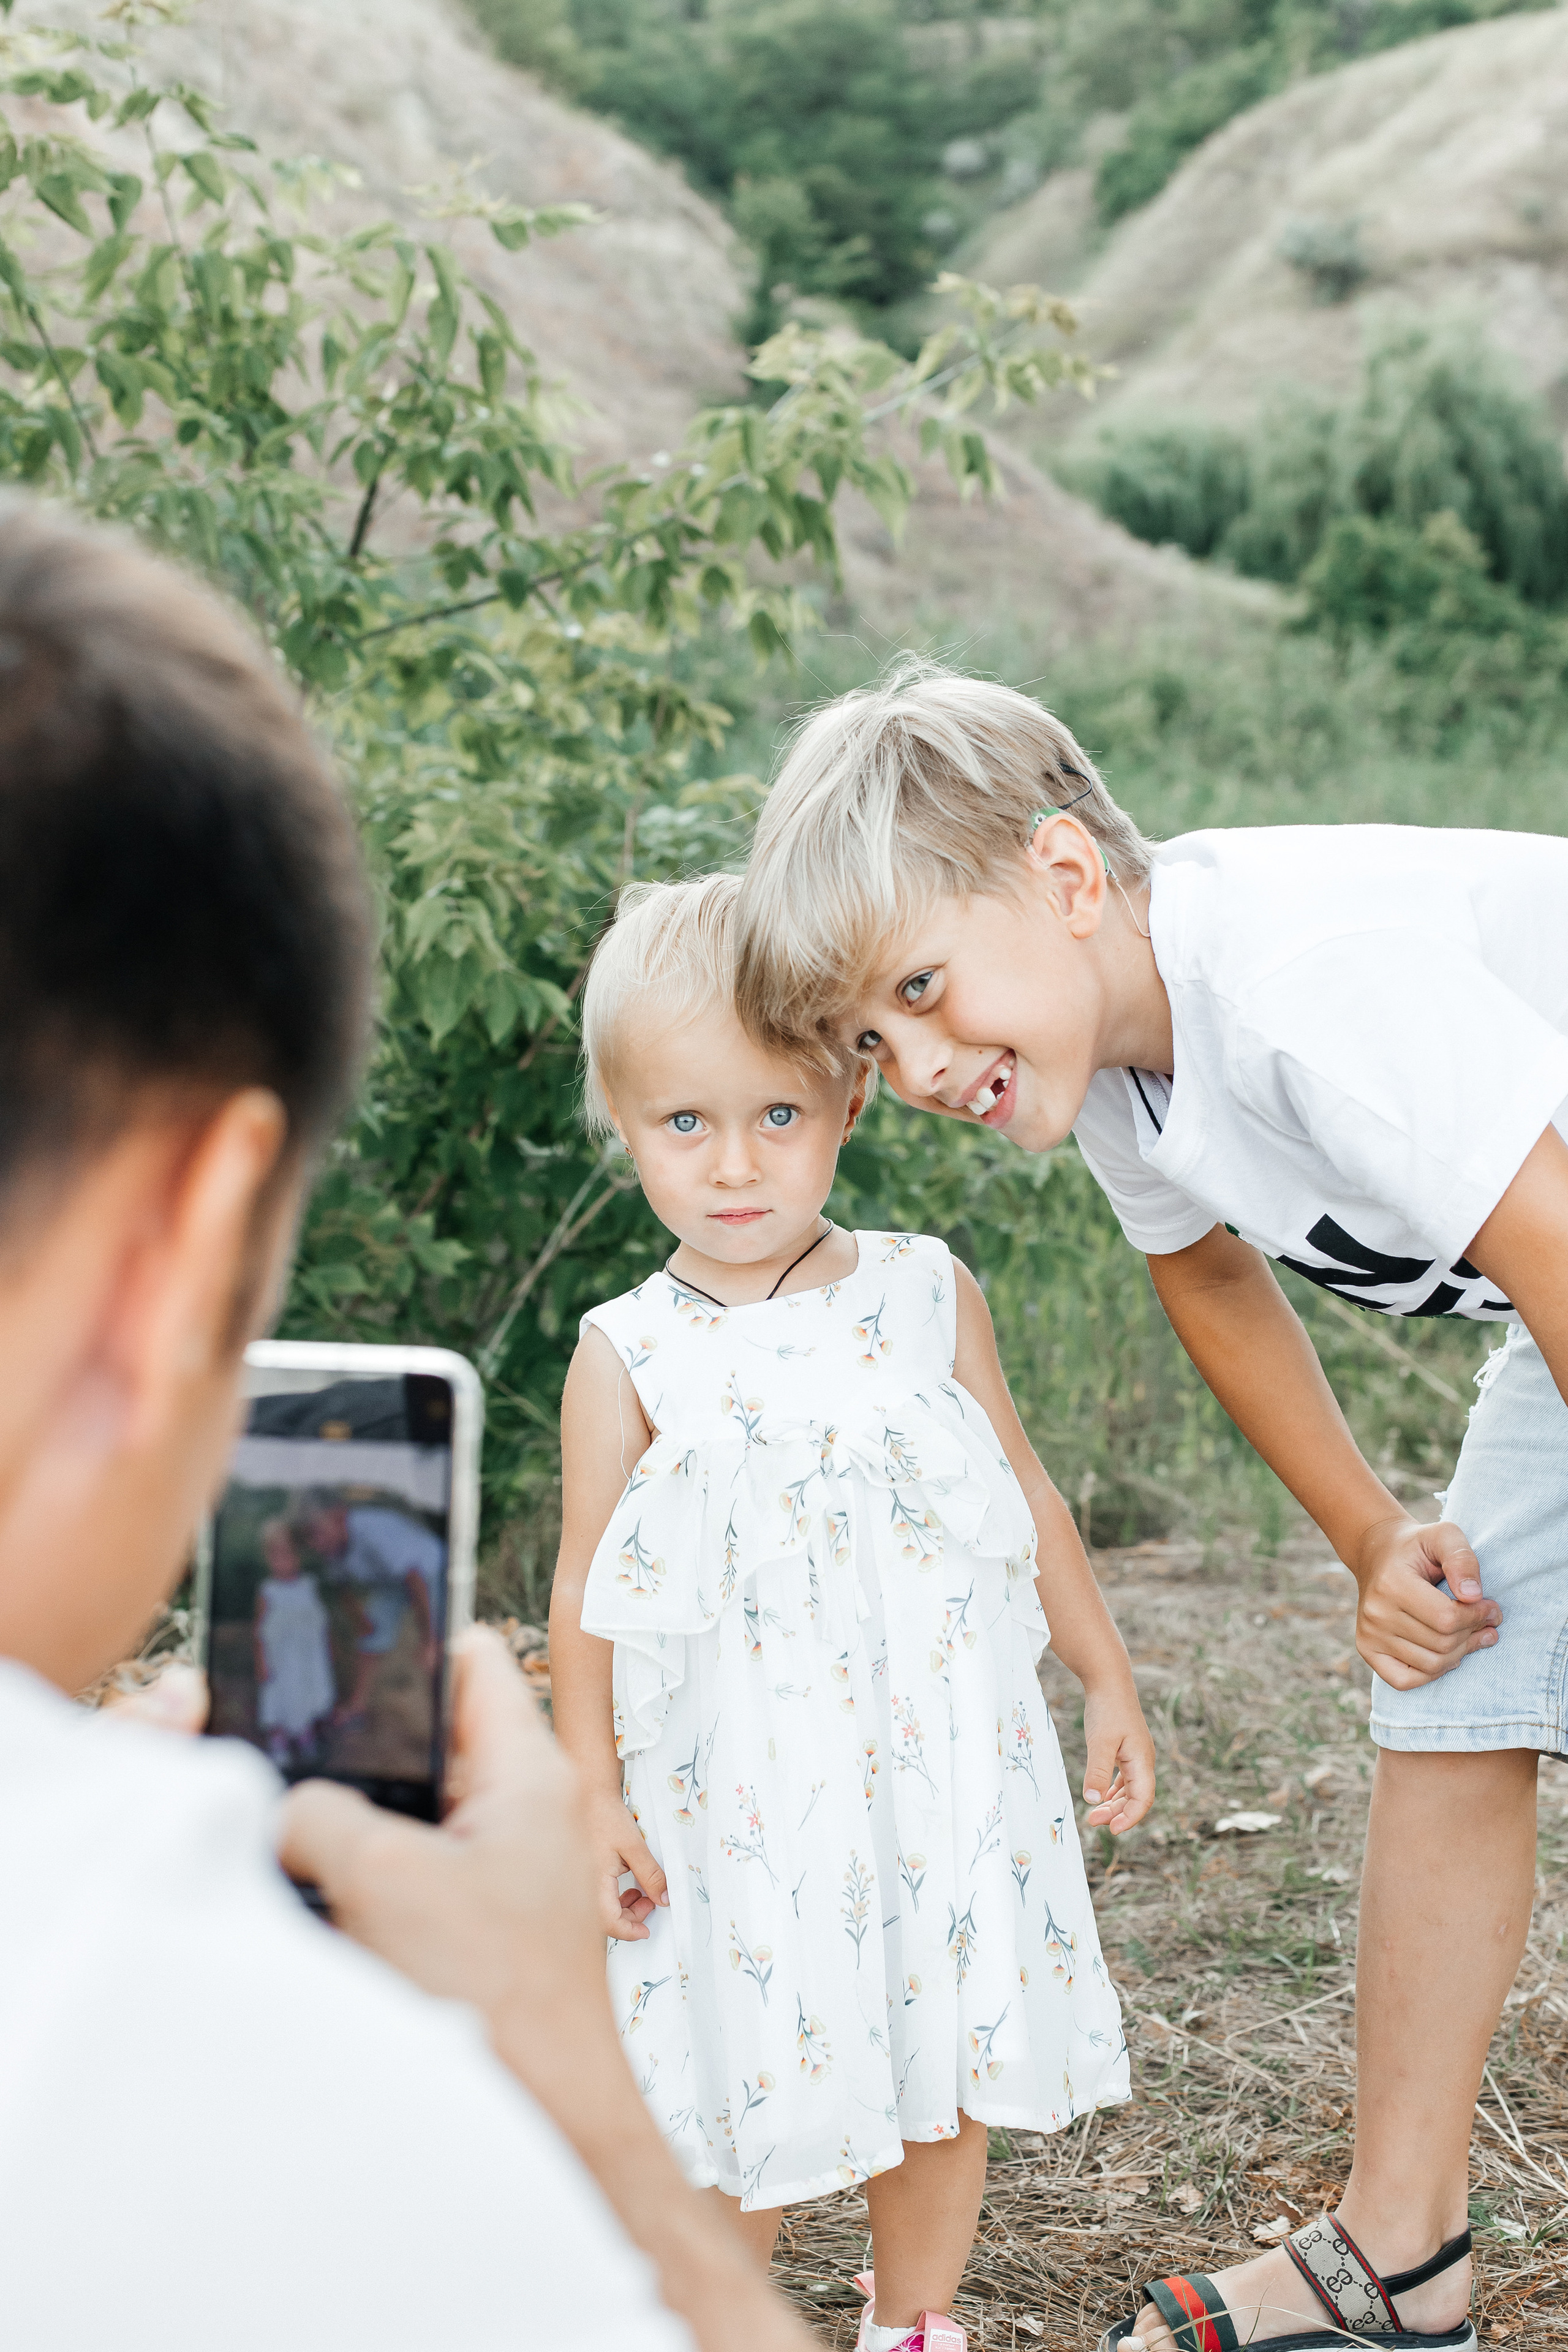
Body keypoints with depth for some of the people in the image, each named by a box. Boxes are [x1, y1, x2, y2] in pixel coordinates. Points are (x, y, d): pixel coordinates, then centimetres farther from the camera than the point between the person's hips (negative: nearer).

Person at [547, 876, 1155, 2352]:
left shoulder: (928, 1298, -1)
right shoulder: (628, 1357, -6)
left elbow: (1025, 1498, 9)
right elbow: (588, 1591, -1)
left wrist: (1107, 1682, 11)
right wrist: (592, 1796, -4)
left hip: (943, 1768, 2)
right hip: (738, 1789, -2)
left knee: (948, 2067, 13)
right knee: (746, 2100, 4)